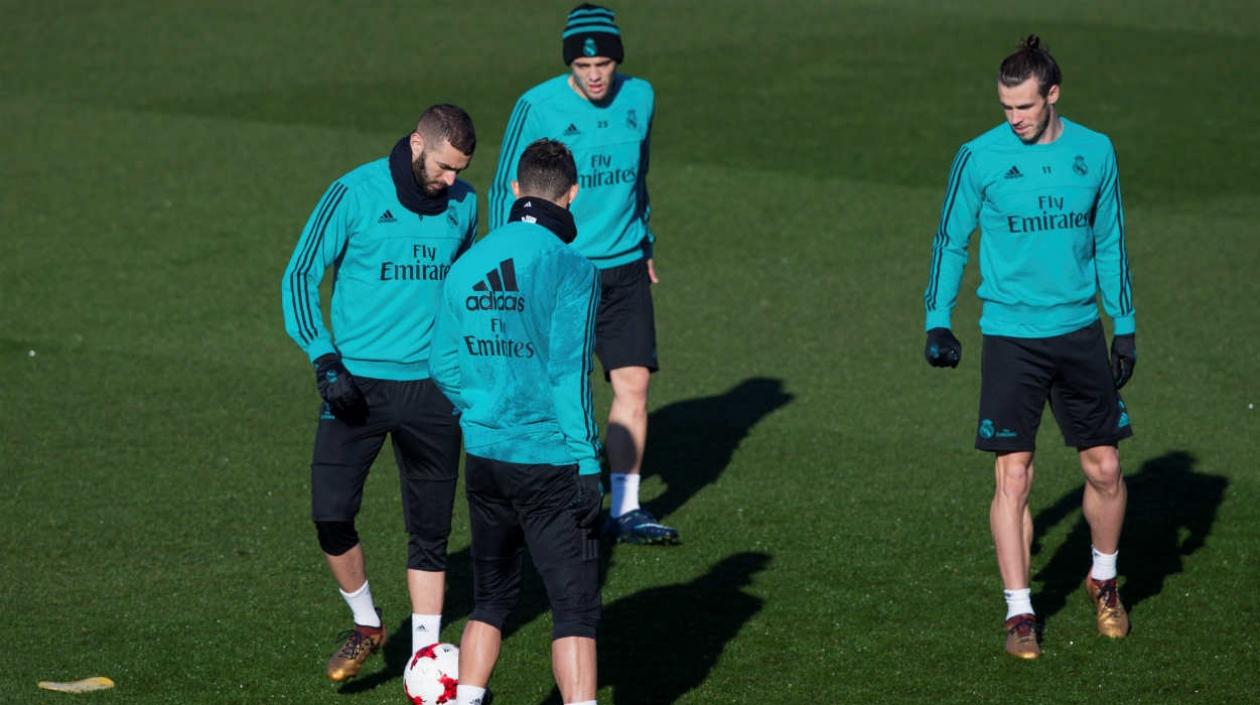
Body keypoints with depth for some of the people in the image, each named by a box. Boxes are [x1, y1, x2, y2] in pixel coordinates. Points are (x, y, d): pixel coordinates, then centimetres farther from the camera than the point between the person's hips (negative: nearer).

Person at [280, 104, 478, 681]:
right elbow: (300, 275, -5)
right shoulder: (355, 194, -8)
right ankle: (366, 628, 14)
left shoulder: (462, 204, 5)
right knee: (331, 515, -9)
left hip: (430, 388, 3)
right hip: (357, 383, -3)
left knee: (430, 532, 4)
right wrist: (324, 359, -14)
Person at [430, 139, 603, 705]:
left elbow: (444, 364, 8)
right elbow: (569, 376, -16)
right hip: (551, 464, -6)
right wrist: (587, 464, -12)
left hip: (484, 460, 6)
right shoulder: (570, 269, -13)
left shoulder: (468, 265, 5)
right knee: (575, 609, -2)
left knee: (491, 597, 19)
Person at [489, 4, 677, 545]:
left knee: (633, 384, -5)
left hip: (623, 267, 4)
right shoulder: (538, 107, -12)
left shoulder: (639, 98, 3)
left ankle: (626, 509, 1)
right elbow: (505, 188, -5)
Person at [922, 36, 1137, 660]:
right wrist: (937, 321, -4)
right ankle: (1019, 612, 0)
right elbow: (950, 242, 4)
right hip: (1010, 334, -3)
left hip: (1079, 331, 3)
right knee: (1013, 476, -8)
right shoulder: (980, 158, -6)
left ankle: (1103, 581, 32)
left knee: (1104, 469, 7)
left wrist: (1125, 326, 9)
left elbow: (1110, 246, 11)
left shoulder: (1095, 153, 2)